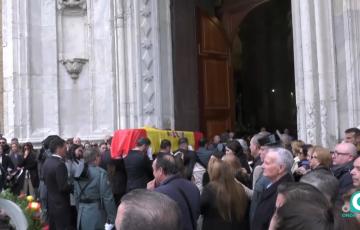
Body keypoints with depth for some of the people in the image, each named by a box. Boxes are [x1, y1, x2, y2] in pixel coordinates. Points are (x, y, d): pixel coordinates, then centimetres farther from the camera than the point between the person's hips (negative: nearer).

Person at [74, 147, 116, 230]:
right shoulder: (101, 173, -14)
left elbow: (76, 195, 10)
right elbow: (107, 197, -16)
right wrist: (112, 217, -10)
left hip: (82, 214, 6)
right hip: (97, 213, -6)